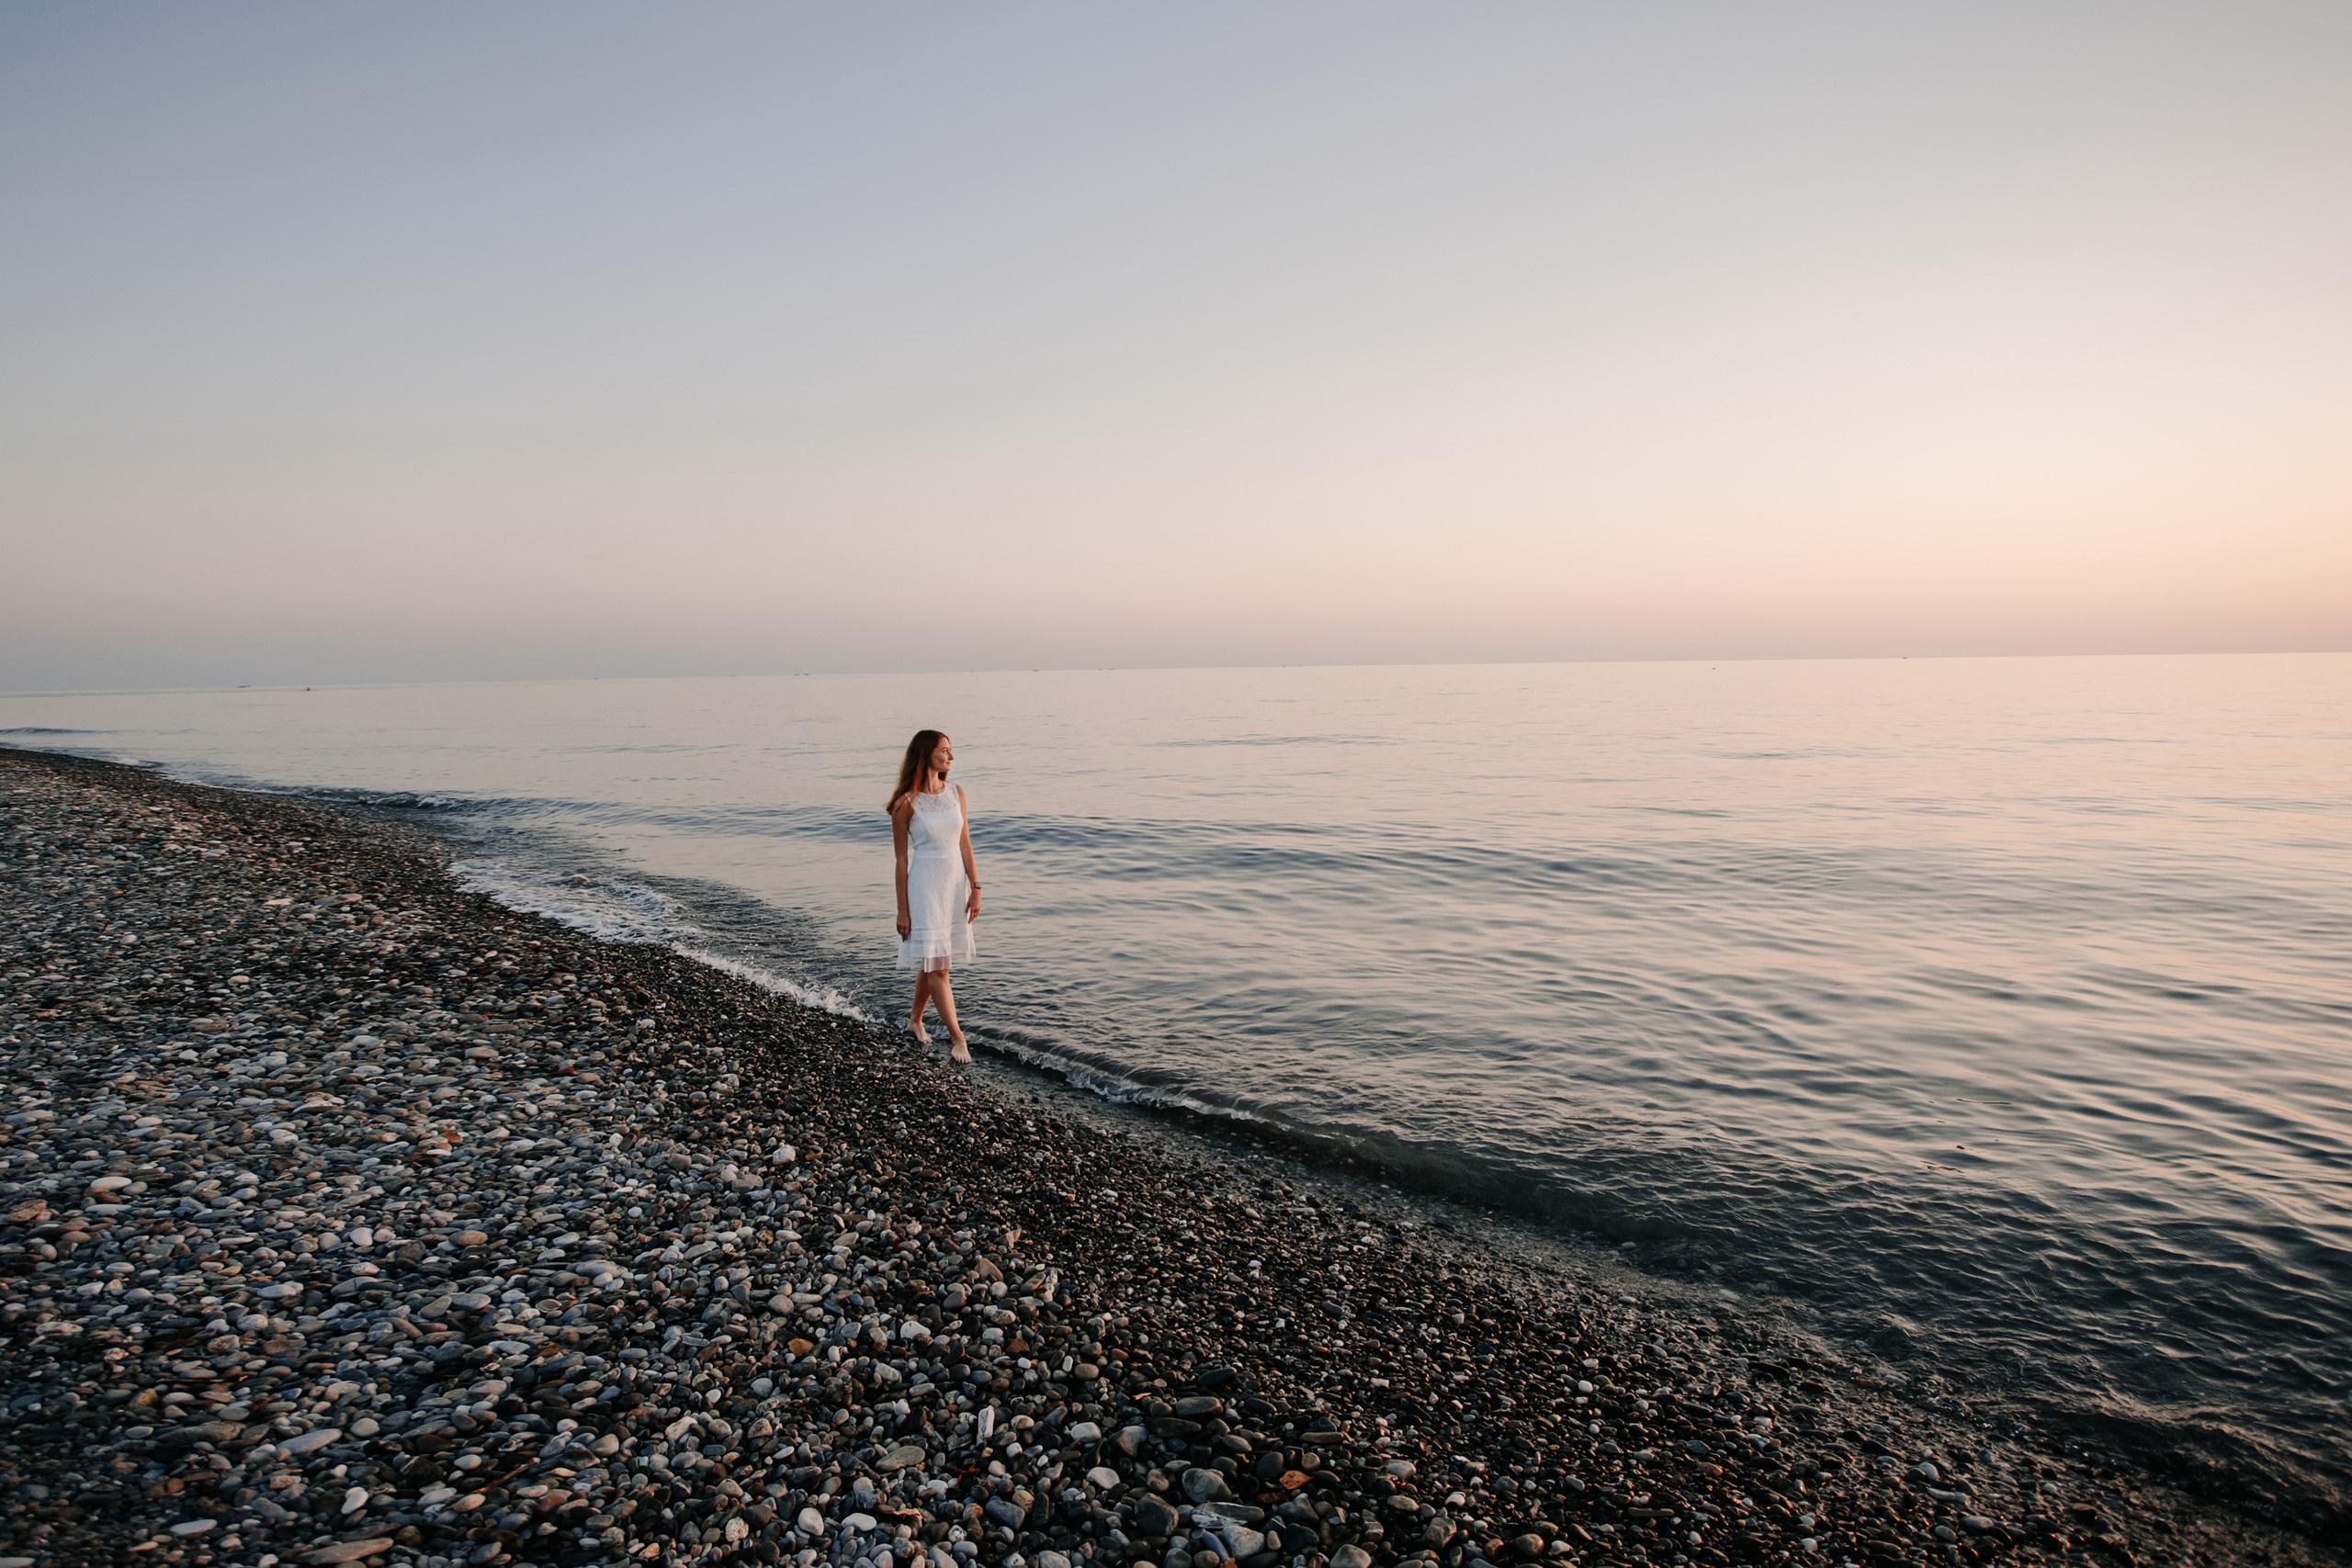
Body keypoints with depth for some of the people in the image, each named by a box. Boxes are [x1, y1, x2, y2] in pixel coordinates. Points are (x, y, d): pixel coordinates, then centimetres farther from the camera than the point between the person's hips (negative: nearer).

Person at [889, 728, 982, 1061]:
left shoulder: (956, 792, 5)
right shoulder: (906, 803, -10)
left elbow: (965, 844, 8)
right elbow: (902, 859, -6)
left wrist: (975, 888, 4)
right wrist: (902, 910, -6)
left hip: (956, 883, 5)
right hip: (925, 886, -5)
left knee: (933, 961, 15)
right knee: (936, 966, -5)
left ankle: (915, 1020, 35)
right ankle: (957, 1038, 1)